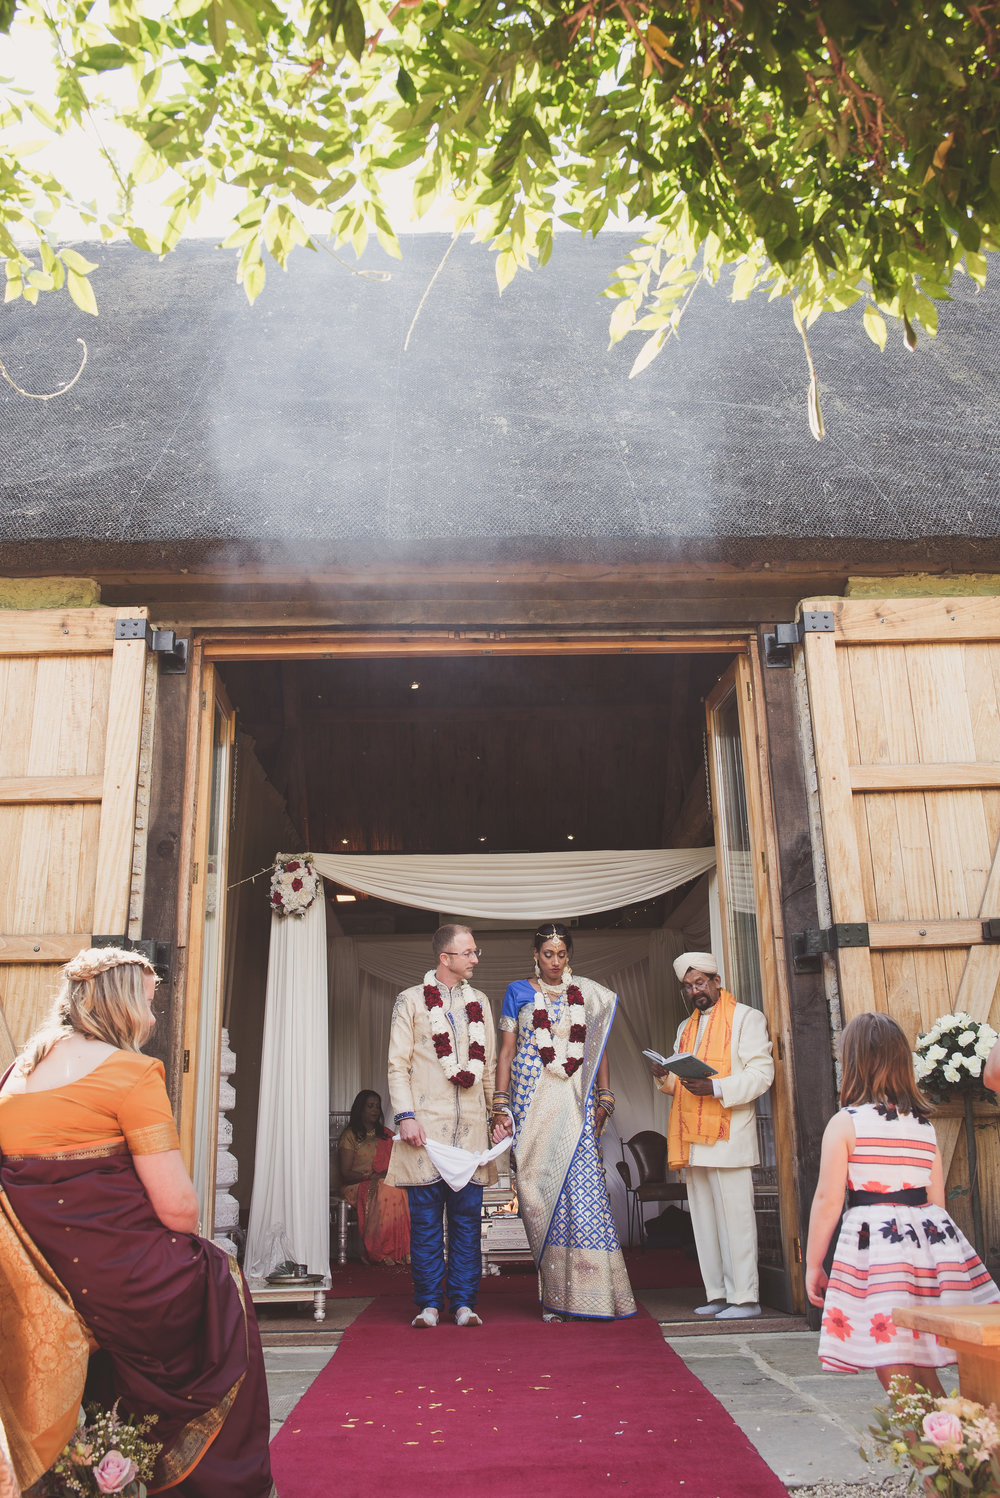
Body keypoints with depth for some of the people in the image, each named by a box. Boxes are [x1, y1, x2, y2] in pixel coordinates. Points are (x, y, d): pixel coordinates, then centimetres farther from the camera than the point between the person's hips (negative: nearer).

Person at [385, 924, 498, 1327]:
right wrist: (405, 1116, -10)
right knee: (426, 1218, 0)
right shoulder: (412, 1000, 4)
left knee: (467, 1217, 4)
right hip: (426, 1124, -3)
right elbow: (398, 1065, 0)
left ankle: (464, 1303, 12)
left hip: (471, 1127, 3)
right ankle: (428, 1304, 10)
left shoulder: (479, 1002, 16)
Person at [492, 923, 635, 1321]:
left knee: (583, 1188, -9)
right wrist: (500, 1106, 0)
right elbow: (506, 1052, 8)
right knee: (539, 1191, -3)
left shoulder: (586, 994, 12)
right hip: (532, 1101, 0)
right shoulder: (519, 993, 9)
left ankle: (588, 1292, -4)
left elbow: (598, 1049, 14)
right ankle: (554, 1296, 5)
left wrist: (604, 1098, 4)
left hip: (575, 1101, 0)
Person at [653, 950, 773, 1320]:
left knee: (734, 1217, -5)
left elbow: (761, 1073, -9)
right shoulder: (685, 1028, 23)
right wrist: (666, 1078, 1)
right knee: (704, 1220, 9)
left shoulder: (746, 1018, 1)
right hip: (693, 1138, 7)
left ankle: (744, 1297, 2)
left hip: (728, 1135, -7)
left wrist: (716, 1088, -21)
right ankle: (718, 1294, 16)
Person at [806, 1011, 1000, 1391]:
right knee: (919, 1366, 17)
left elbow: (827, 1201, -8)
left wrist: (813, 1265, 0)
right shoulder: (925, 1124, 8)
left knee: (895, 1372, 1)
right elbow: (936, 1199, 11)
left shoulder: (845, 1122, -7)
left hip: (875, 1245, -5)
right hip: (929, 1240, 6)